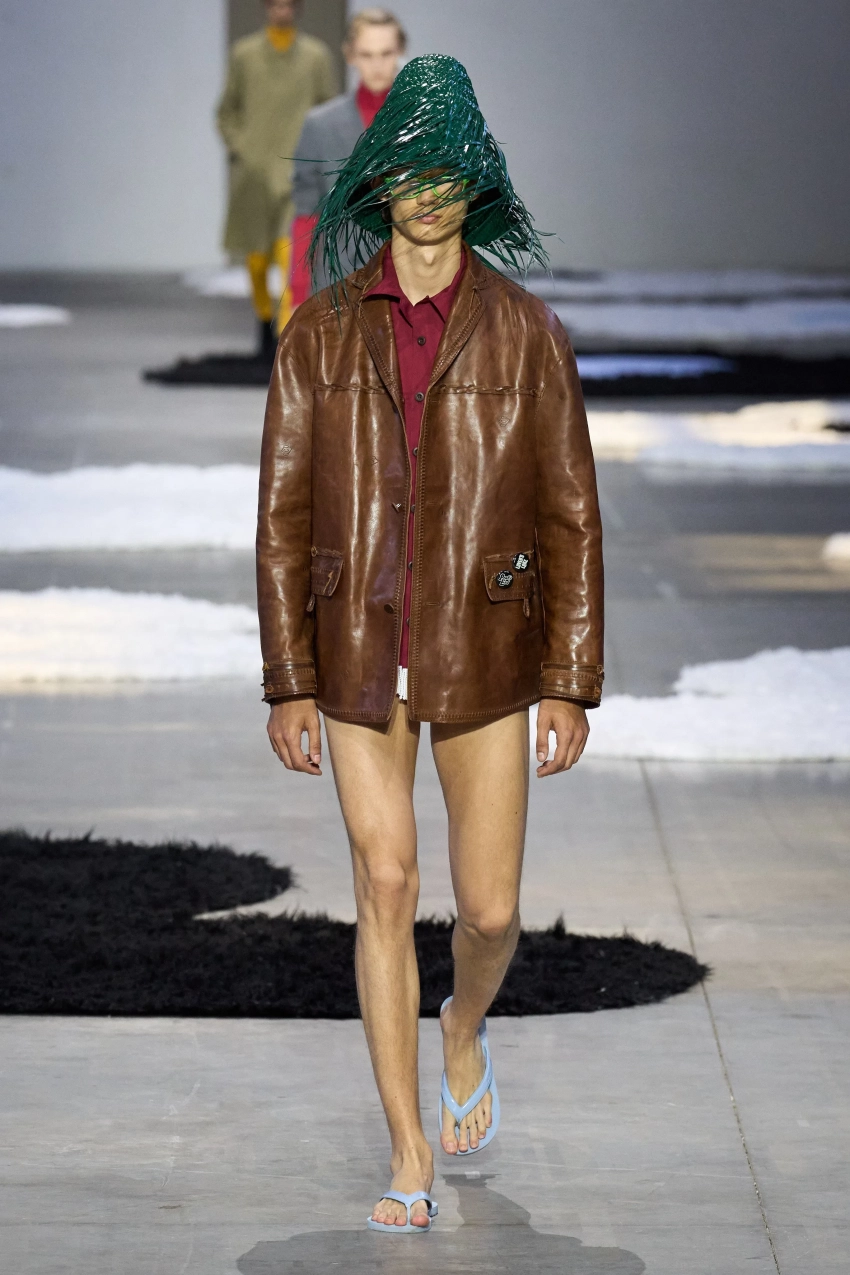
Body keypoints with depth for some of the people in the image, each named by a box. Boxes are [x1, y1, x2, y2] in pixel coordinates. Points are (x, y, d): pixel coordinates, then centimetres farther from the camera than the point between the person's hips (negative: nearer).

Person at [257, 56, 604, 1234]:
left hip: (484, 652, 0)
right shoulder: (323, 331, -1)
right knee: (385, 890, -2)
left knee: (489, 908, 2)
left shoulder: (526, 332, -4)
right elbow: (283, 510, 0)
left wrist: (572, 683, -5)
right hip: (360, 651, 0)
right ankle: (409, 1158, 8)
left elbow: (571, 515, -2)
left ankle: (465, 1032, 39)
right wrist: (289, 681, -4)